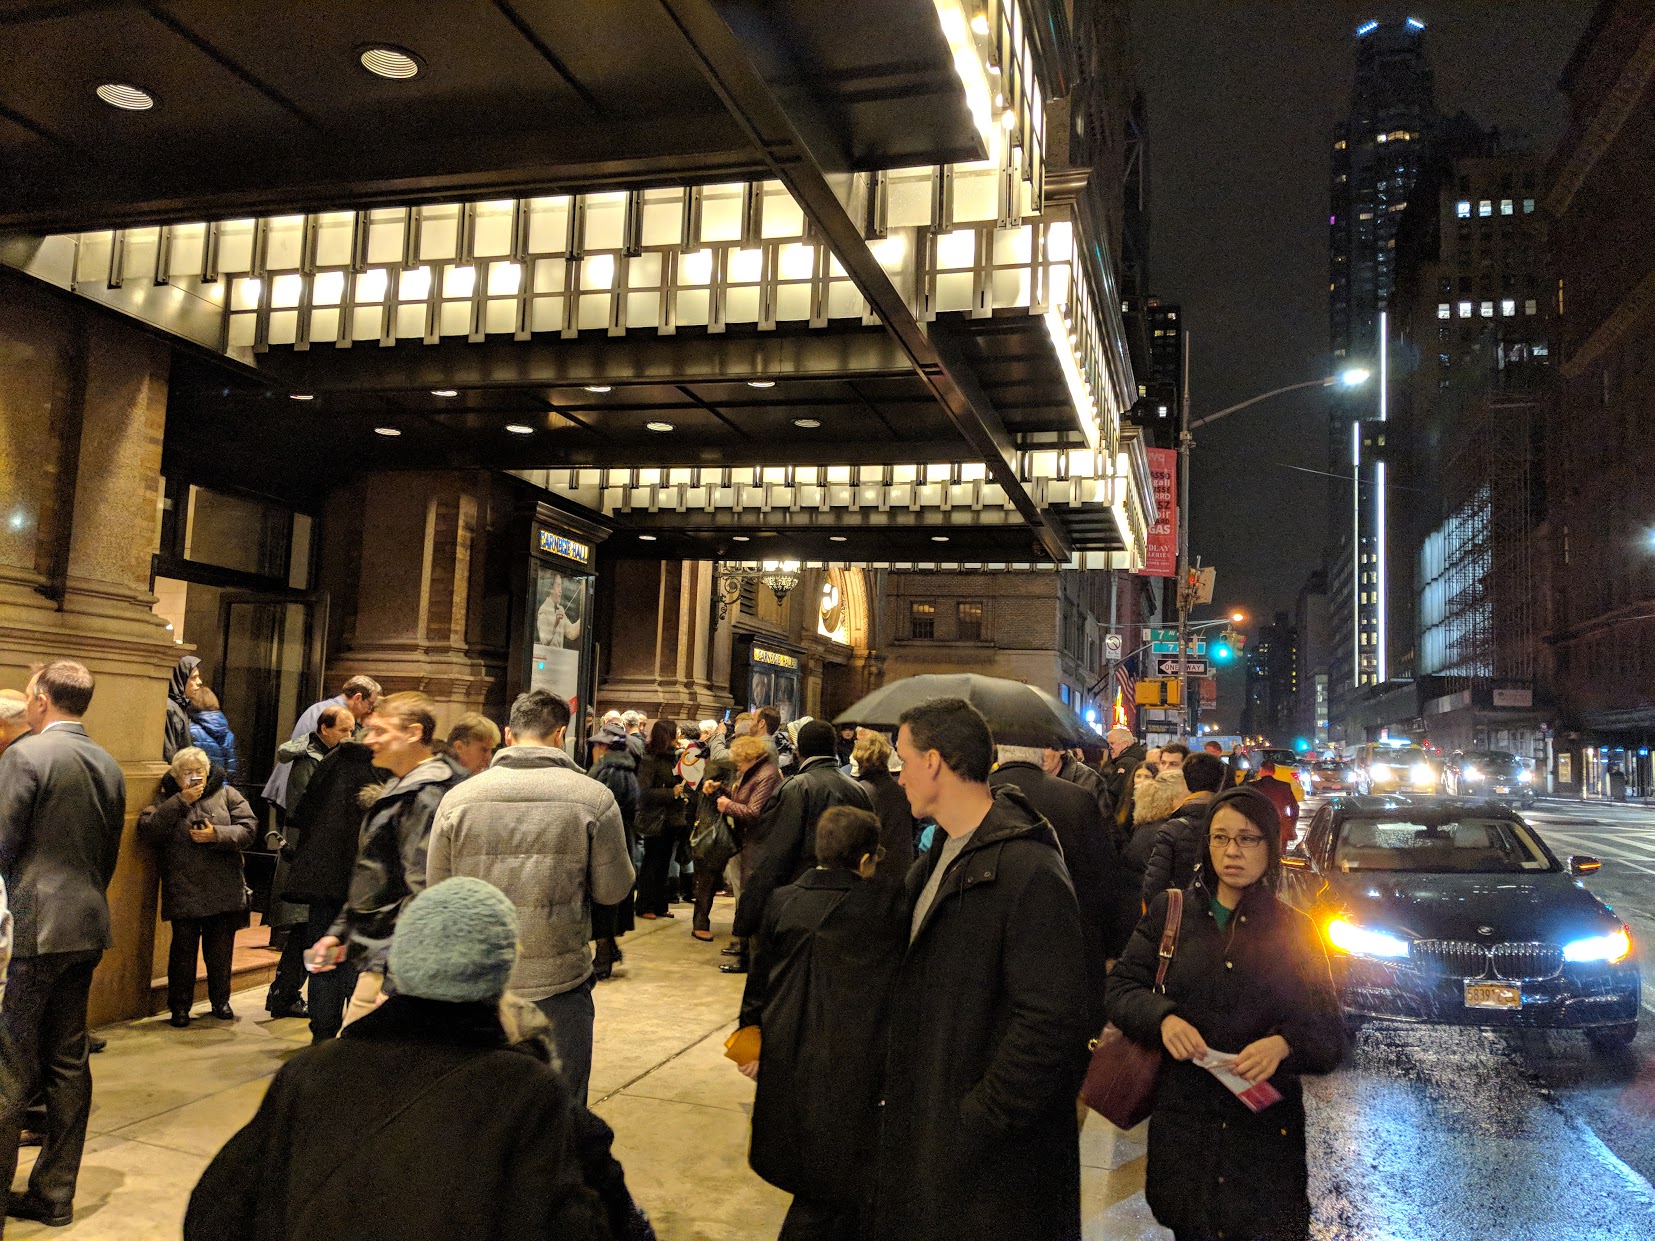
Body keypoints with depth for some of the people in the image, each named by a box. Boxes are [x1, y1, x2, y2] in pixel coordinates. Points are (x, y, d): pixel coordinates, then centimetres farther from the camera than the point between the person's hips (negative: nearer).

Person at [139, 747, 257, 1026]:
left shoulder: (226, 794, 7)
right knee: (183, 946, -1)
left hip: (224, 890, 1)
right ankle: (179, 1005, 13)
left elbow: (248, 828, -1)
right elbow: (147, 832, -11)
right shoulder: (165, 799, 6)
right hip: (183, 891, -1)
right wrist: (179, 802, -15)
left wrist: (217, 835, -16)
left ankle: (220, 1000, 26)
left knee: (221, 949, 10)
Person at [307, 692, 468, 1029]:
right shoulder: (398, 790, 16)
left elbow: (423, 894, -22)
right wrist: (340, 931, 22)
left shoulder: (427, 798, -17)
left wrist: (389, 975, -23)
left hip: (392, 965, -10)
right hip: (376, 953, 10)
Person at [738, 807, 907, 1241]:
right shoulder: (888, 906, -14)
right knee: (838, 1184, 10)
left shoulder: (782, 901, 0)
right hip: (851, 1068, -5)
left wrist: (753, 1039, 18)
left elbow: (759, 979, 8)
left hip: (785, 1061, 5)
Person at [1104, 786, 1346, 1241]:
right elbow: (1121, 989, 2)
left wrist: (1283, 1044, -20)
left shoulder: (1294, 929, 3)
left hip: (1266, 1131, 0)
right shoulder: (1171, 911, 3)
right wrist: (1163, 1018, -18)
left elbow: (1330, 1037, 0)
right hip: (1182, 1127, 1)